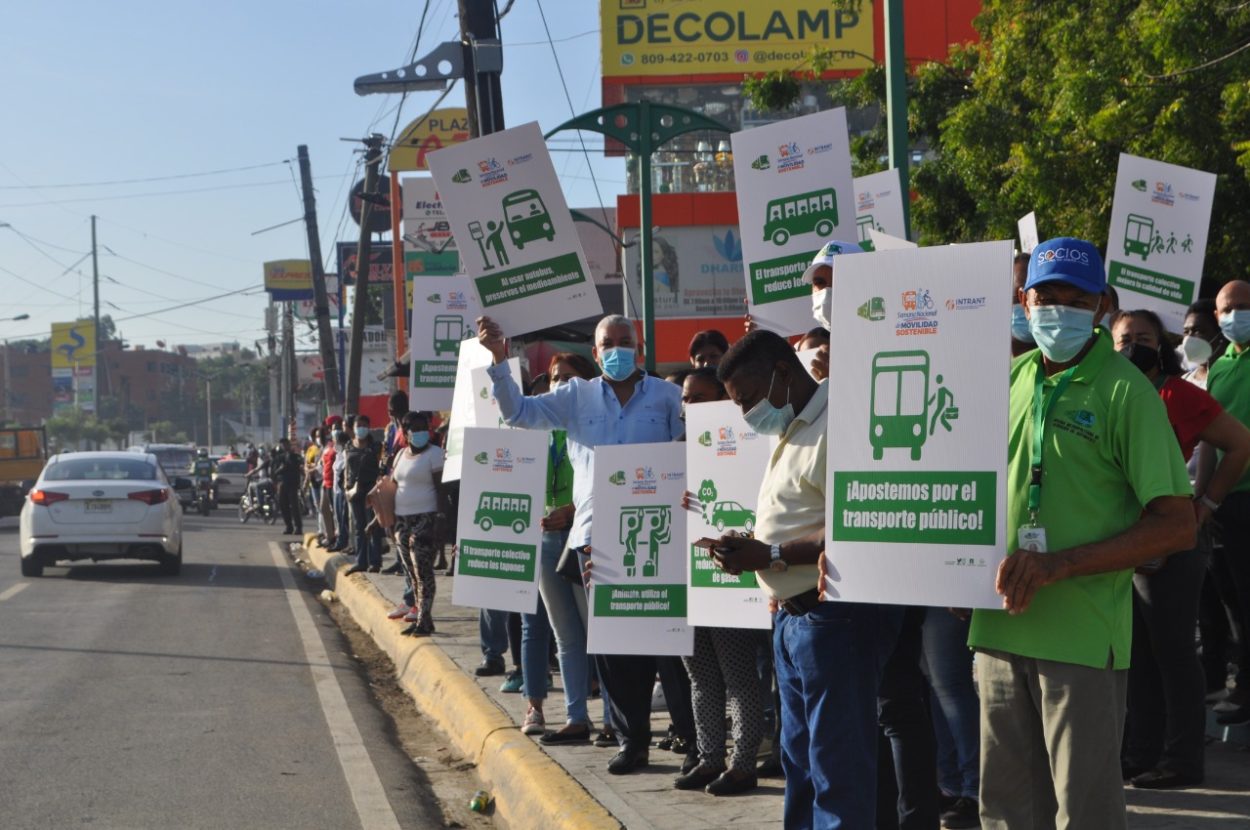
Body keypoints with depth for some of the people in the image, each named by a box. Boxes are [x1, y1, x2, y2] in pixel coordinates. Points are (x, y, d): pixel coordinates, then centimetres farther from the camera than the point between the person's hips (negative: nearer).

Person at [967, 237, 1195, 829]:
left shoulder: (1124, 390, -8)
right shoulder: (1013, 377, 10)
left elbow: (1177, 525, -12)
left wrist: (1059, 564, -19)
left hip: (1081, 634, -6)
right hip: (1001, 625, 6)